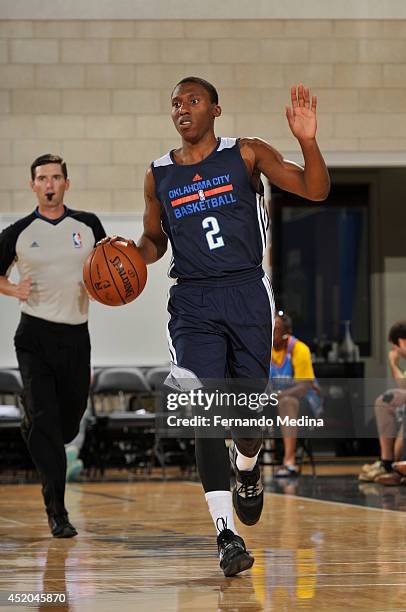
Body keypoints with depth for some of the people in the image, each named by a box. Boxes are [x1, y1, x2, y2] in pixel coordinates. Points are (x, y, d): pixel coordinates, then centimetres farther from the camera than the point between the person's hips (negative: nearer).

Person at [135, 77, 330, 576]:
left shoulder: (246, 155, 2)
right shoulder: (159, 176, 9)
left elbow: (315, 190, -5)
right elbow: (154, 241, 21)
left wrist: (307, 141, -22)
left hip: (247, 294, -1)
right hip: (193, 303, 1)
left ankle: (247, 470, 40)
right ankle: (226, 533, -14)